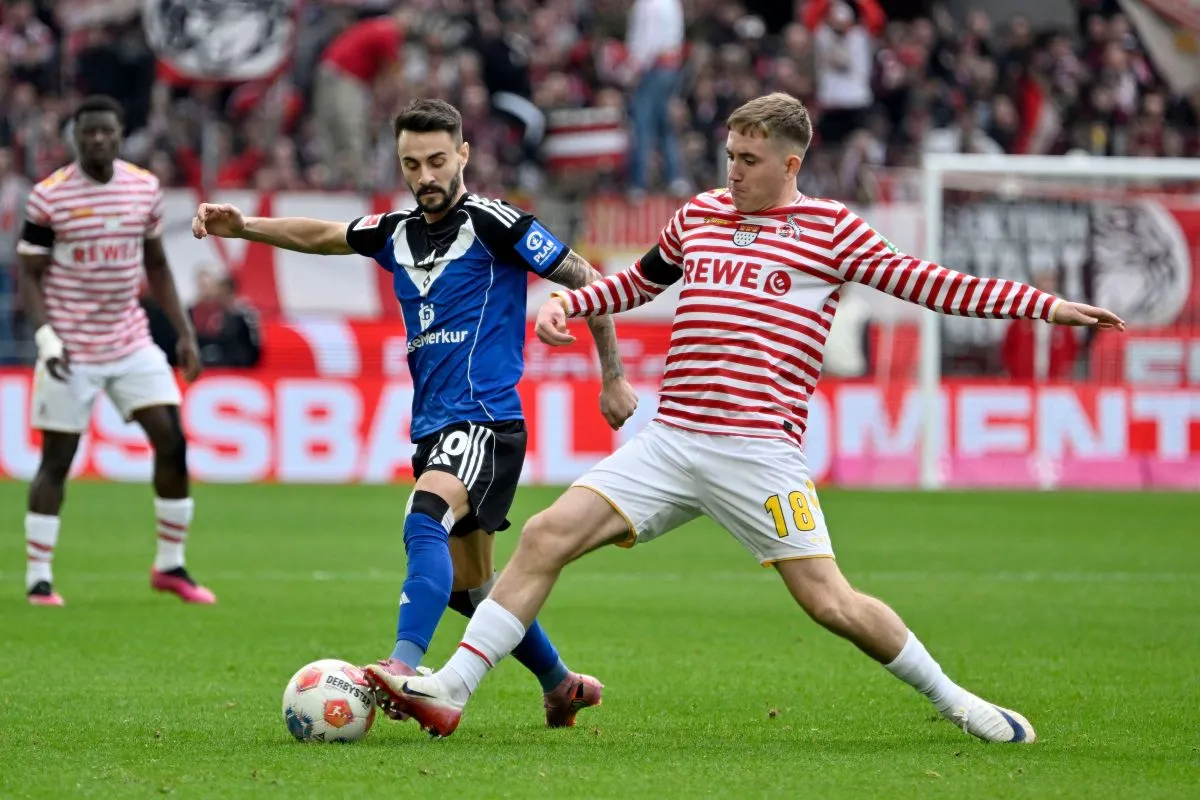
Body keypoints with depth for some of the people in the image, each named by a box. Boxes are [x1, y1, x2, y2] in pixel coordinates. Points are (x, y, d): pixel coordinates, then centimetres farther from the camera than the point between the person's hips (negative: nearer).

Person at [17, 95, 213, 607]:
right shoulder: (49, 197, -10)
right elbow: (29, 275, -5)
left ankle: (170, 566, 11)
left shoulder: (145, 188, 4)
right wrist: (45, 335, -19)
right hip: (72, 351, -4)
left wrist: (185, 333, 9)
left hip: (132, 344, 4)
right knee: (57, 459, -1)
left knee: (172, 443, -3)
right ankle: (38, 579, 8)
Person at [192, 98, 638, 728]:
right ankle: (561, 685, 34)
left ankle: (404, 667, -48)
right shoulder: (396, 233, 12)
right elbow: (320, 235, 27)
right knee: (467, 583, 16)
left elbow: (586, 282, -4)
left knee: (425, 519, -33)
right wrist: (241, 226, 12)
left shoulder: (491, 222, -7)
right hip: (433, 427, 8)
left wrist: (613, 379, -2)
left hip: (486, 421, -8)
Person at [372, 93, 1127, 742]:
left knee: (829, 601, -9)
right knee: (546, 537, -9)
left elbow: (922, 280, 1)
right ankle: (449, 691, -8)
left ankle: (949, 696, 13)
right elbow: (640, 280, 33)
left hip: (759, 451, -4)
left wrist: (1046, 306, -4)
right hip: (670, 442, 4)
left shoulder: (829, 228, 1)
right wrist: (569, 303, 16)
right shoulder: (698, 215, 15)